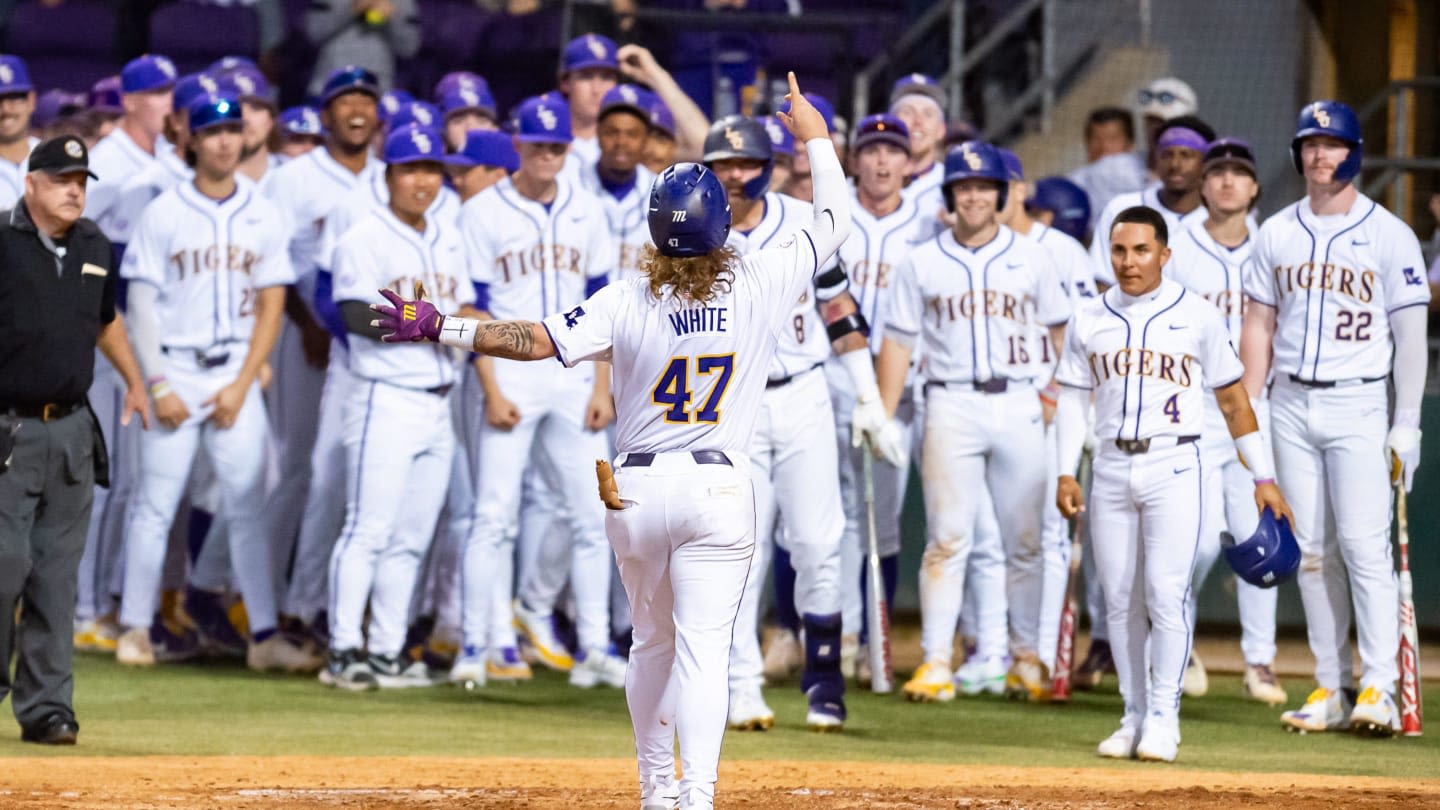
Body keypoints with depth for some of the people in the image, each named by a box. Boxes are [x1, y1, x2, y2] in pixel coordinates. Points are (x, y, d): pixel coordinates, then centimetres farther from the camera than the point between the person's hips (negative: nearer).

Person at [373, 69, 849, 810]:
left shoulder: (628, 302, -7)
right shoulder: (761, 284, -5)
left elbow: (536, 340, -16)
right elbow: (833, 223, 9)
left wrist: (437, 328, -11)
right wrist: (816, 140, 23)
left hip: (637, 490, 1)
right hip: (719, 486, -1)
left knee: (653, 642, 21)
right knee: (704, 648, -8)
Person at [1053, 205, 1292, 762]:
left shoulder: (1197, 316, 1)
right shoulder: (1090, 320, 9)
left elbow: (1232, 399, 4)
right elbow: (1073, 398, 12)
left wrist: (1263, 477, 1)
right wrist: (1066, 473, 1)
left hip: (1174, 468, -3)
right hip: (1112, 468, 3)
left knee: (1165, 593, -11)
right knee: (1121, 600, 4)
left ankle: (1164, 717, -5)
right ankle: (1134, 717, 12)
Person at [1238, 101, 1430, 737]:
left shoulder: (1390, 235, -1)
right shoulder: (1277, 233, 10)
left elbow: (1411, 333, -2)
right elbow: (1258, 326, 13)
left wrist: (1407, 425, -7)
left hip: (1359, 405, -4)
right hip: (1291, 406, 4)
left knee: (1365, 546, -12)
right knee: (1312, 551, 4)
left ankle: (1379, 689, -14)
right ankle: (1330, 690, 9)